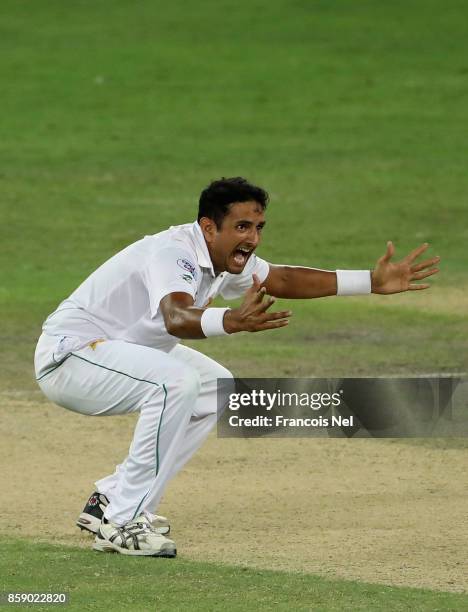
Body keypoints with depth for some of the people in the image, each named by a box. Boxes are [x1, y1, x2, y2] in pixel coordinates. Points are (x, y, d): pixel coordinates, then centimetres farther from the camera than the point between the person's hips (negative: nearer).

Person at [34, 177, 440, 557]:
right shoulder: (173, 252, -28)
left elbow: (281, 280, 13)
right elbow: (177, 318, -47)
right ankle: (120, 524, -23)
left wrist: (372, 282, 8)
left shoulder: (226, 258, 2)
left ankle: (112, 501, 12)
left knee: (215, 388, 14)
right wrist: (232, 321, -67)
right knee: (176, 381, -31)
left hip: (118, 350, 10)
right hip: (68, 353, -10)